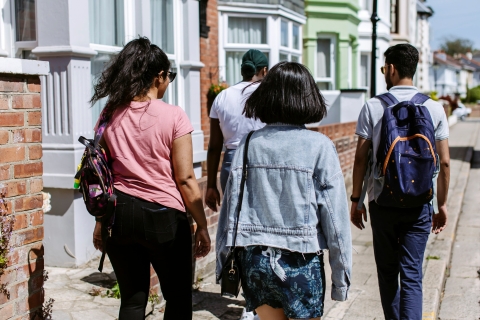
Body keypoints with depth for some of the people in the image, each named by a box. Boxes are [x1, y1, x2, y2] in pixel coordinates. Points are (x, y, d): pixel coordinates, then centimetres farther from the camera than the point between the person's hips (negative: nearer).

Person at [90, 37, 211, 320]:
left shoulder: (110, 115, 3)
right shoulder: (173, 116, -10)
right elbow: (185, 179, -11)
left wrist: (100, 221, 15)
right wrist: (202, 225, -3)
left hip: (120, 213, 4)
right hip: (163, 215, -4)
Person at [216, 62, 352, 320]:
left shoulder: (250, 143, -1)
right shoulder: (319, 146, -9)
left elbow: (231, 206, 0)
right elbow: (334, 214, -9)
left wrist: (224, 265, 10)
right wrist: (341, 277, 0)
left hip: (254, 259, 3)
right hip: (300, 261, -3)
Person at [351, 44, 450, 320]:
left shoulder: (373, 106, -4)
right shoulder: (434, 108, 0)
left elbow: (361, 158, -4)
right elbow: (445, 163, 1)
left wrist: (356, 199, 6)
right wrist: (442, 204, 11)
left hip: (382, 202, 0)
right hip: (419, 203, 0)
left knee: (387, 271, 16)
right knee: (412, 275, 3)